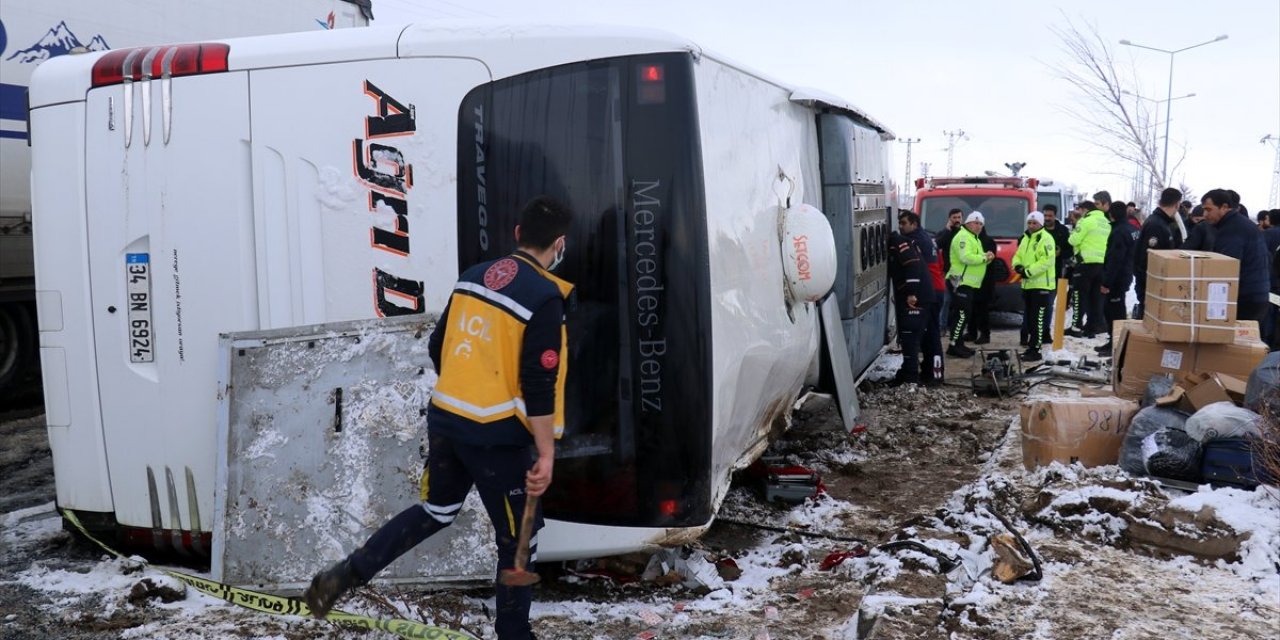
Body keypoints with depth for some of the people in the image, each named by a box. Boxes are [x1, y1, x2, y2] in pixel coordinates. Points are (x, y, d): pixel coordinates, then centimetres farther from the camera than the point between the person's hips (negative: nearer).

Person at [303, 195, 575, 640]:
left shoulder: (474, 276, 6)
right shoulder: (545, 297, -16)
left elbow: (437, 348, 13)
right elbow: (538, 385, -18)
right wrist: (546, 453, -12)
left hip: (444, 420, 7)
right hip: (497, 436, -7)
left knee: (436, 511, 26)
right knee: (518, 541, 10)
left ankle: (345, 575, 22)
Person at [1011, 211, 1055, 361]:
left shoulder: (1046, 238, -11)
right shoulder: (1025, 238, 17)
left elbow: (1047, 260, -21)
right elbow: (1018, 255, 21)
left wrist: (1029, 271, -20)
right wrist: (1017, 266, -2)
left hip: (1042, 285, -9)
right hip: (1027, 284, 9)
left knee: (1038, 319, -7)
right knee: (1028, 318, 15)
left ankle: (1035, 350, -6)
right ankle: (1030, 346, 24)